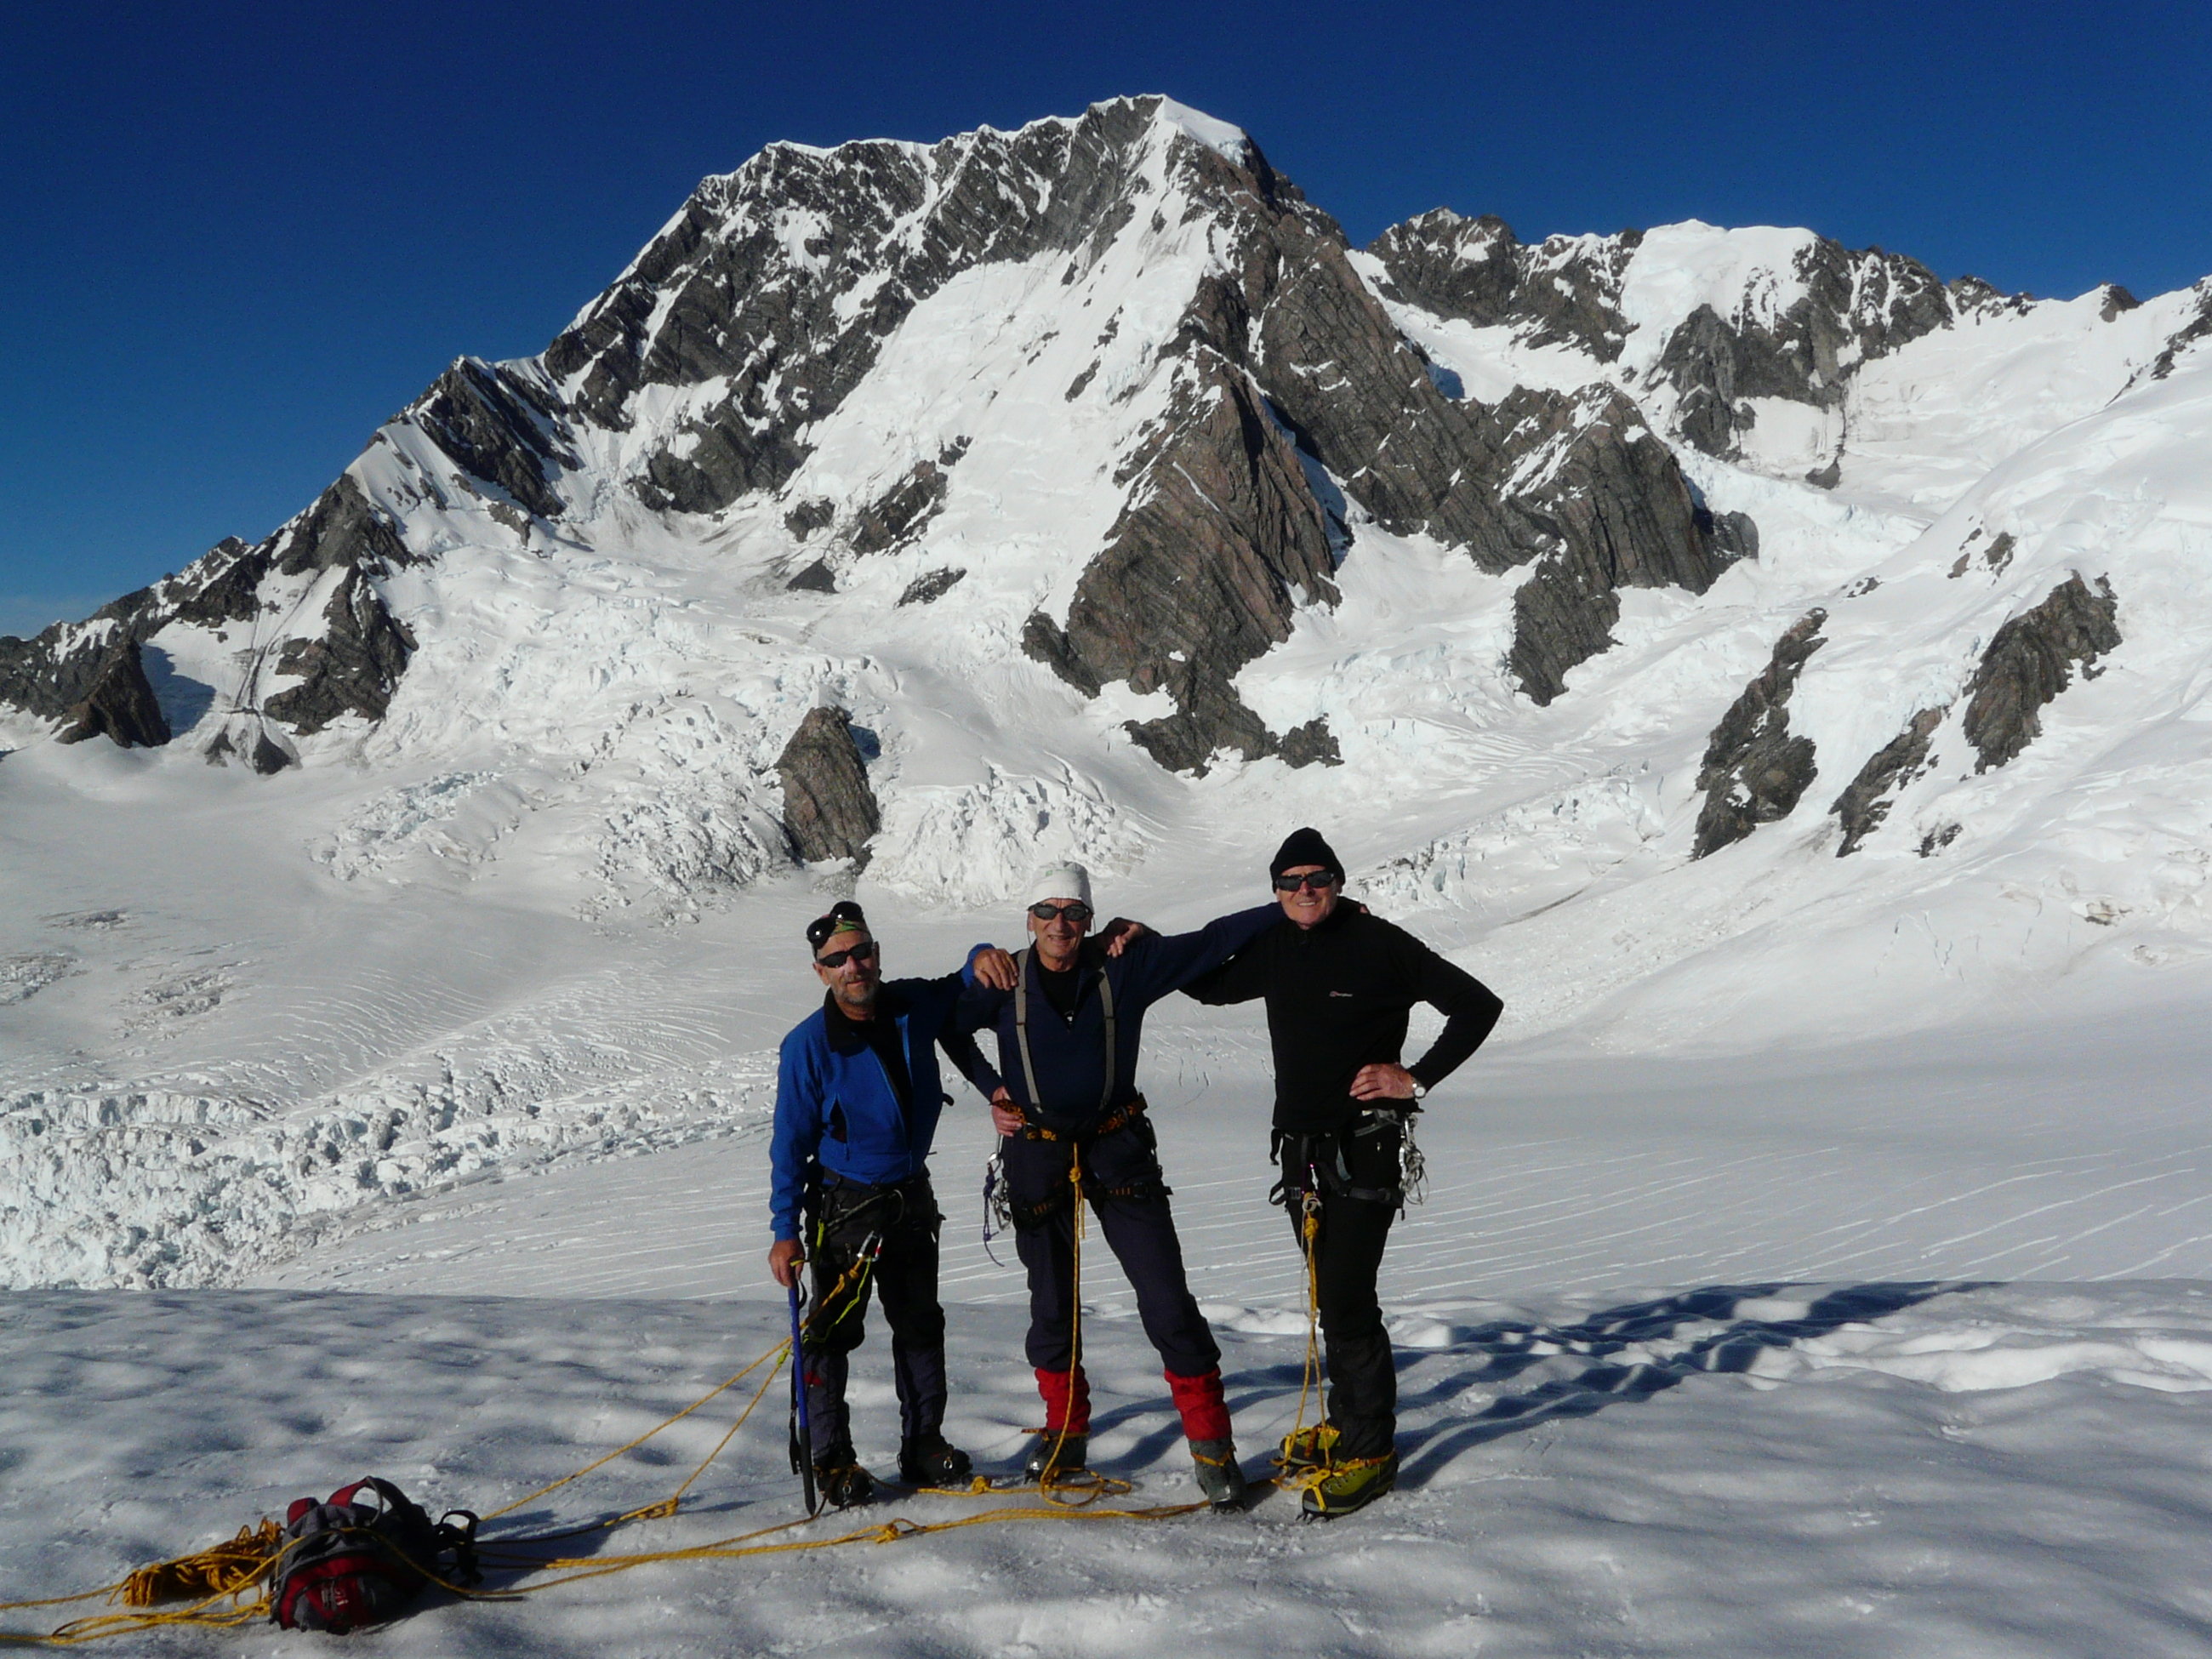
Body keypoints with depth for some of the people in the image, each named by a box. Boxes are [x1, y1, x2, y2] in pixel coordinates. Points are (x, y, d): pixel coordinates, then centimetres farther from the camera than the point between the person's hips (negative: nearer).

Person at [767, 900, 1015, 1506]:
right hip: (844, 1205, -4)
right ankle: (832, 1460, 12)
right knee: (833, 1331, -2)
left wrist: (983, 960, -10)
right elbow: (791, 1143, -13)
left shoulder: (916, 1006, -7)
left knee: (921, 1322, 13)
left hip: (912, 1198, 5)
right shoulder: (808, 1045, -18)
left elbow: (961, 988, 15)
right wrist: (784, 1232, -15)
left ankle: (924, 1444, 27)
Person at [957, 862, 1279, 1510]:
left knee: (1167, 1301, -5)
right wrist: (993, 1093, 7)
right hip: (1037, 1158, 1)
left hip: (1117, 1149, -1)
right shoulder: (1003, 982, -2)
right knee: (1052, 1305, 11)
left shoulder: (1127, 966, -5)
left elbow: (1212, 942, 1)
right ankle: (1065, 1433, 31)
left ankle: (1212, 1444, 6)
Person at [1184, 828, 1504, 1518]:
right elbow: (1213, 986, 25)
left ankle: (1370, 1448, 4)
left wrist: (1416, 1079, -13)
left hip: (1365, 1149, -6)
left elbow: (1478, 1005, -7)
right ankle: (1346, 1420, 30)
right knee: (1331, 1293, 16)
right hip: (1301, 1148, 7)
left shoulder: (1380, 944, -11)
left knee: (1347, 1299, -9)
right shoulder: (1275, 949, 7)